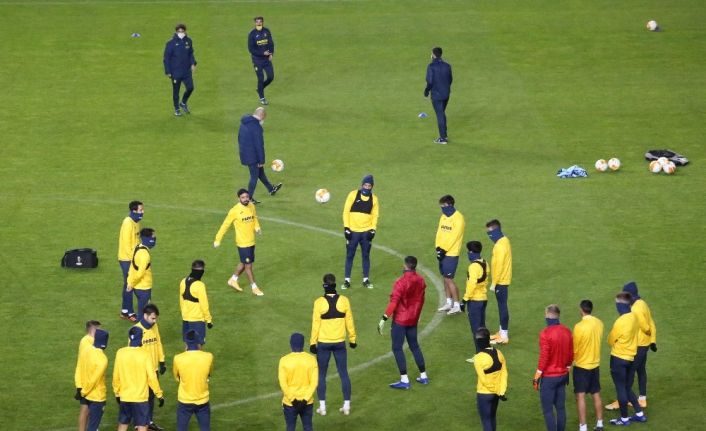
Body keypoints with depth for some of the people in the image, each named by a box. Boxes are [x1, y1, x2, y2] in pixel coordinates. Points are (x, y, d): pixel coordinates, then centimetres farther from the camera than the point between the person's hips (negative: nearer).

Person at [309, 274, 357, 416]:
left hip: (323, 344, -2)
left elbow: (315, 324, -9)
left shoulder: (319, 302, -13)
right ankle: (346, 406, 13)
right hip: (340, 343, 2)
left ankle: (322, 407, 11)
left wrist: (313, 343, 0)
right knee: (344, 374, 11)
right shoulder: (344, 300, -7)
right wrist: (352, 339, 12)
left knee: (321, 375, 11)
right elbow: (349, 321, 0)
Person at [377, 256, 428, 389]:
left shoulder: (401, 282, -20)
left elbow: (394, 302, -23)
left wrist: (384, 319, -21)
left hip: (400, 319, -7)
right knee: (414, 346, 19)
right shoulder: (421, 281, 0)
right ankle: (423, 376, 24)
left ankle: (404, 380, -3)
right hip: (413, 319, 7)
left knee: (397, 348, 0)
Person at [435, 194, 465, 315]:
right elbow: (439, 233, 11)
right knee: (445, 278, 12)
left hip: (451, 253, -8)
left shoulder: (458, 218, -14)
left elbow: (454, 237, -17)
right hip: (443, 252, 8)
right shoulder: (443, 217, 10)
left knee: (449, 279, -8)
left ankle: (456, 305, -2)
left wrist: (444, 250, -16)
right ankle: (449, 302, 21)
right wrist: (438, 247, -2)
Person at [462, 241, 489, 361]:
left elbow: (471, 284, -26)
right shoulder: (485, 264, 7)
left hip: (474, 300, -9)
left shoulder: (474, 266, -21)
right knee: (481, 326, 17)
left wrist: (465, 299, -20)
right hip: (483, 298, 9)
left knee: (476, 328, -3)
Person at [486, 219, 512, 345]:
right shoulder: (503, 241, 10)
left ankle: (504, 336, -1)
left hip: (501, 281, -10)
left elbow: (499, 265, -22)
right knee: (501, 306, 16)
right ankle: (502, 332, 25)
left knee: (502, 306, -5)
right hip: (502, 280, 10)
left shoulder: (501, 245, -21)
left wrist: (494, 283, -17)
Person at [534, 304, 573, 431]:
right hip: (562, 375, 7)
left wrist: (536, 378, -10)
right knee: (561, 408, 13)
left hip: (549, 377, -7)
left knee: (548, 410, 0)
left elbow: (543, 358, -19)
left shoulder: (545, 333, -20)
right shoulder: (567, 331, 1)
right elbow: (571, 354, 9)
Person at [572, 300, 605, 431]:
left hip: (581, 365, -6)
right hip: (595, 364, 6)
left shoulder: (579, 326, -20)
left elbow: (574, 348, -13)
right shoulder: (599, 323, -2)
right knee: (596, 395, 15)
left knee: (581, 396, -1)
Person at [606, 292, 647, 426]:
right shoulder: (634, 317, 1)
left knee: (621, 389, 5)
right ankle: (639, 414, 21)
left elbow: (610, 340, -9)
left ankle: (624, 418, 13)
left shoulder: (620, 321, -22)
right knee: (628, 388, 20)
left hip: (619, 359, -7)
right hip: (631, 357, 7)